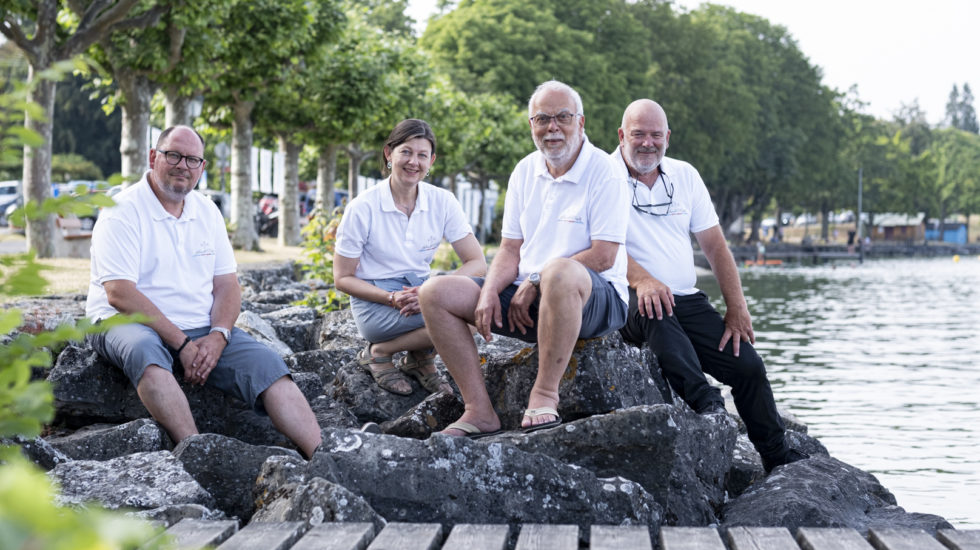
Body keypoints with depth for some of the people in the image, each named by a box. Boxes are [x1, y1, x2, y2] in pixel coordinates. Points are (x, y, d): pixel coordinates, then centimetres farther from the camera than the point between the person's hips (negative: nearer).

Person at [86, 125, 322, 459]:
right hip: (128, 323, -5)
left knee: (267, 365, -17)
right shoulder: (122, 212, -7)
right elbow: (119, 294, -17)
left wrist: (218, 336, -12)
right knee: (144, 350, -40)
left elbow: (226, 284, 10)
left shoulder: (207, 212, 13)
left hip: (202, 331, 5)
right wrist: (181, 344, -20)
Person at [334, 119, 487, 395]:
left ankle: (421, 357, -1)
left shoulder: (443, 202, -1)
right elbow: (343, 278, -4)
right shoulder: (362, 208, -9)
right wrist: (392, 298, -21)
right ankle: (378, 353, -7)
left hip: (419, 291, 5)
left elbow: (477, 263, -6)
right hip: (375, 303, -4)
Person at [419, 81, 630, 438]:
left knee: (560, 272, -42)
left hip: (595, 299, -7)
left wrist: (535, 282, -15)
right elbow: (510, 251, 12)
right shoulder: (525, 172, 12)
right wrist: (489, 294, -8)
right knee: (436, 293, -8)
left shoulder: (602, 171, -7)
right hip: (526, 300, 7)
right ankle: (480, 411, -14)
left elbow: (603, 256, -15)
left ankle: (545, 395, -29)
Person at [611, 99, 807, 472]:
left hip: (686, 301, 5)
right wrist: (641, 279, -33)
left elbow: (715, 246, 12)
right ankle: (702, 400, -46)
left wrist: (736, 308, 1)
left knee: (748, 365, -6)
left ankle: (778, 457, 11)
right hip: (629, 302, -5)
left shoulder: (684, 176, 13)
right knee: (654, 309, -40)